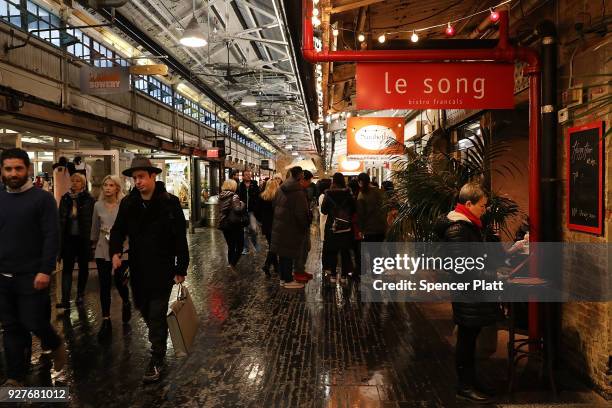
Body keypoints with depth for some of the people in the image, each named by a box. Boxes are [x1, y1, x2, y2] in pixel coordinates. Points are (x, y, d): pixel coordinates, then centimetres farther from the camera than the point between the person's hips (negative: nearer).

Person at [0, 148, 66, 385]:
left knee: (34, 323, 0)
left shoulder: (42, 198, -5)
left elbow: (52, 237, -10)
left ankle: (55, 345, 31)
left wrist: (45, 270, -17)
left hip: (32, 276, -4)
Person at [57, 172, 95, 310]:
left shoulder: (89, 199, -4)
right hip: (69, 238, 2)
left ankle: (80, 295, 26)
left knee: (83, 267, 10)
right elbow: (61, 219, 8)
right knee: (67, 268, -3)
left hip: (83, 238, -2)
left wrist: (90, 237, -12)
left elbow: (92, 220, -6)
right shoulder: (65, 198, 6)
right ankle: (65, 300, -6)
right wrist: (60, 238, 3)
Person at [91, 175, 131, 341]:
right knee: (104, 285, 3)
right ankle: (106, 320, 12)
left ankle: (126, 303, 34)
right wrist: (95, 243, 24)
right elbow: (95, 228, 17)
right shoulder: (98, 205, 5)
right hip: (102, 250, 3)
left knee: (120, 281, 0)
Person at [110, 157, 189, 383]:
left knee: (157, 313, -1)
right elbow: (118, 229, 7)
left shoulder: (169, 202, -12)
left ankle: (157, 359, 12)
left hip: (162, 268, -5)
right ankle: (158, 338, 44)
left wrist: (181, 269, -9)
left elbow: (180, 237, -10)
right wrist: (115, 251, -13)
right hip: (138, 268, 5)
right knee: (143, 307, 18)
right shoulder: (128, 203, 0)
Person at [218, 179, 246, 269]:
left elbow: (220, 210, 15)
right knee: (239, 246, 3)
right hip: (234, 224, -6)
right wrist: (242, 204, -6)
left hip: (224, 224, 6)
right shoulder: (234, 196, -13)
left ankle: (230, 264, 20)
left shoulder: (221, 197, 6)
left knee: (230, 246, 16)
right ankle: (232, 264, -12)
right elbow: (237, 210, -23)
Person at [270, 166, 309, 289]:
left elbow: (276, 205, 15)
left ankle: (283, 278, 26)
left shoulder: (282, 188, 7)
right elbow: (301, 213, -20)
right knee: (289, 255, 1)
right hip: (291, 227, -8)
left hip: (279, 225, 8)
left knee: (283, 254, 15)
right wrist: (305, 228, -6)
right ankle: (288, 281, 9)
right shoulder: (298, 192, -20)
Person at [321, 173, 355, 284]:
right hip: (346, 228, 1)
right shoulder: (348, 194, -5)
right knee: (345, 252, 9)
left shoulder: (328, 194, -9)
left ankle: (333, 276, 11)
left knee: (332, 252, 9)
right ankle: (344, 276, 11)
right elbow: (354, 209, 0)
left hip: (332, 227, -1)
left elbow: (323, 210, -4)